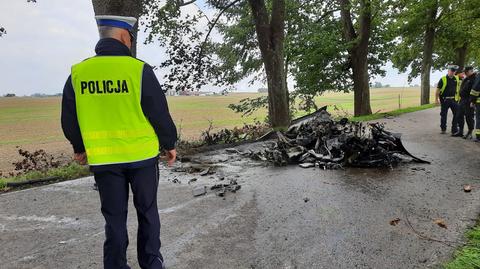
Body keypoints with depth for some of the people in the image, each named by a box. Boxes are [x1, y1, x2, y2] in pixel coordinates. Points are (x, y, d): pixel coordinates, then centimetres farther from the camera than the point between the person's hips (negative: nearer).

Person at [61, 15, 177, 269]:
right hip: (141, 155, -2)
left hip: (103, 159, 2)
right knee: (147, 211, 15)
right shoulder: (139, 69, -12)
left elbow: (69, 120, 7)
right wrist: (170, 144, 6)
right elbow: (160, 113, -8)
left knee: (114, 216, 14)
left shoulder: (78, 72, -1)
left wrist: (79, 148, 23)